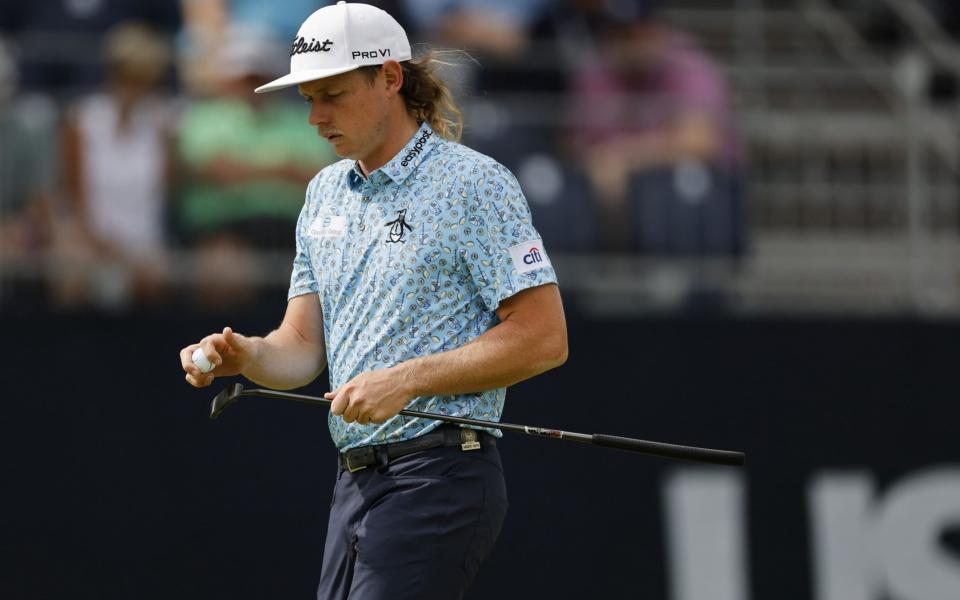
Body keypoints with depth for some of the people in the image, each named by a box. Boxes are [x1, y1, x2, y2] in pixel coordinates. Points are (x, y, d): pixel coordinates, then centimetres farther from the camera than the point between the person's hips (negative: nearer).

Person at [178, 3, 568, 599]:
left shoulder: (474, 184, -8)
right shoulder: (325, 193, 17)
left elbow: (544, 338, -13)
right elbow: (303, 344, 18)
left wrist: (408, 380, -18)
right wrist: (247, 355, -6)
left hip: (437, 479, -8)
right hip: (356, 480, 8)